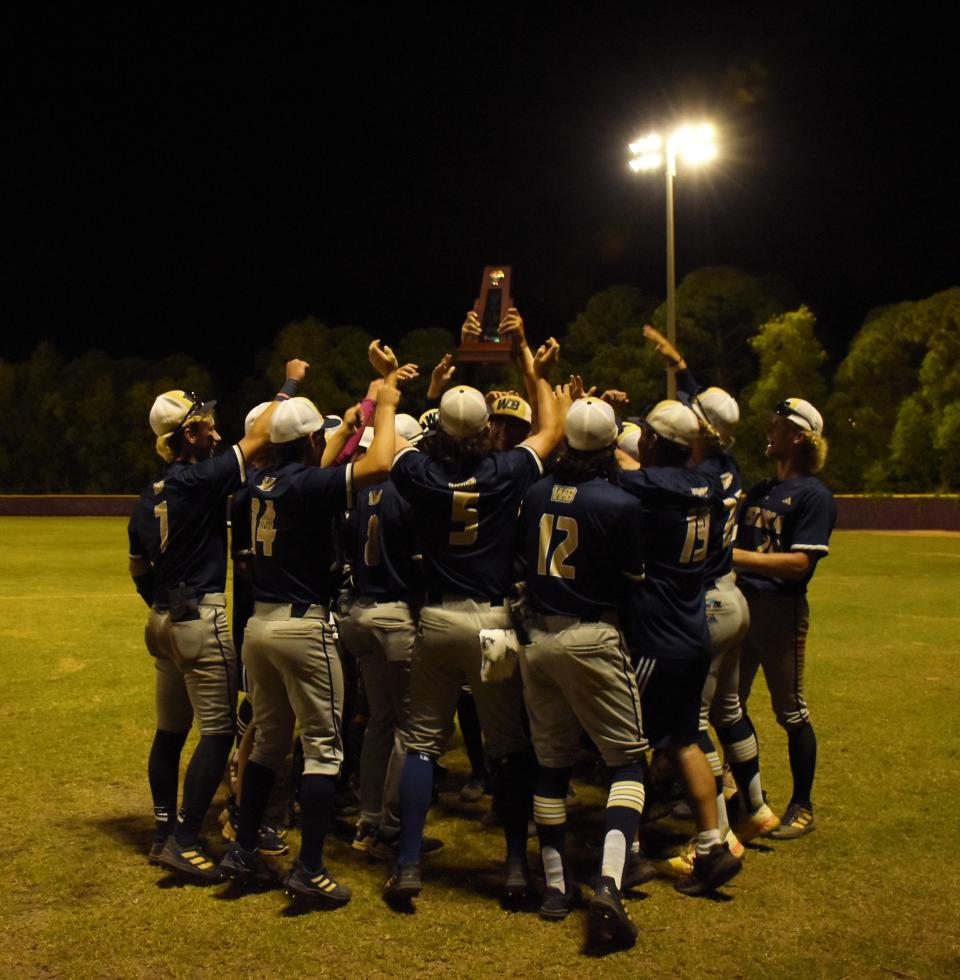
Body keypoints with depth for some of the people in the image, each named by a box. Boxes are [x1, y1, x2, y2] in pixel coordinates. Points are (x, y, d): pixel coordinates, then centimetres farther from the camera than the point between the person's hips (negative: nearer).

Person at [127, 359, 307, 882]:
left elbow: (137, 567, 17)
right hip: (200, 620, -9)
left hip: (163, 620, 9)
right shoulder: (199, 482, -15)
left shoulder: (149, 498, 9)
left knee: (170, 729, 15)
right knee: (218, 730, -4)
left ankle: (164, 832, 24)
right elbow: (257, 437, -11)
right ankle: (185, 840, -5)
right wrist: (289, 385, 1)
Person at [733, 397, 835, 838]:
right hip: (741, 604, 8)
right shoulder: (760, 490, 14)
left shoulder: (813, 495, -11)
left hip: (782, 609, -8)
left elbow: (799, 563, -20)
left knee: (790, 711, 3)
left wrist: (736, 557, -24)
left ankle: (802, 806, 18)